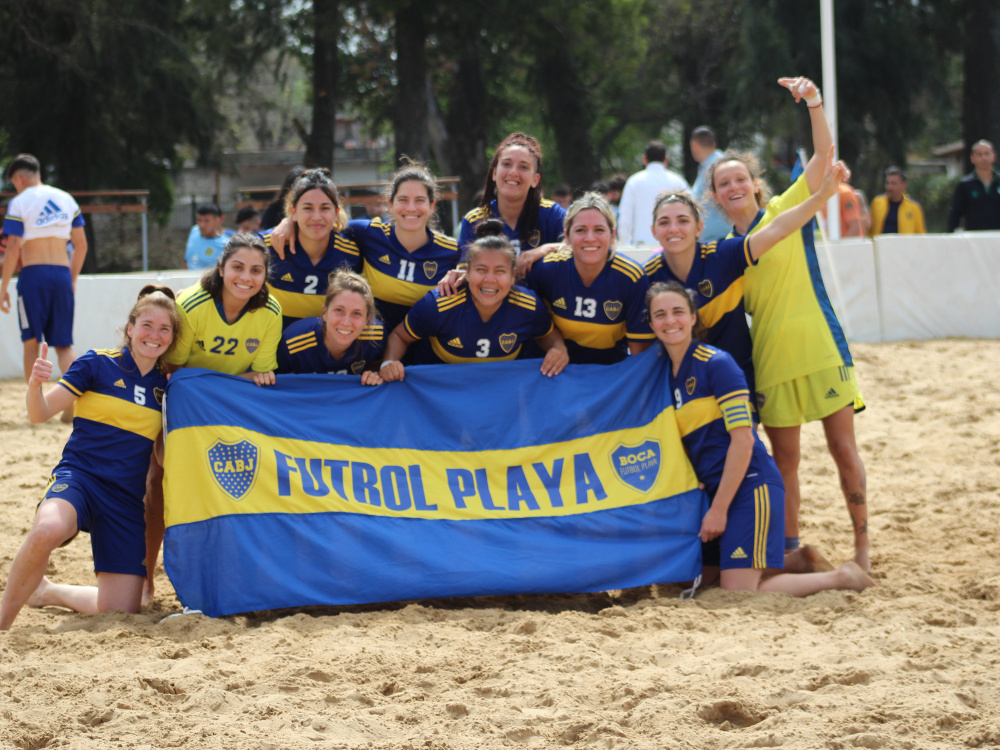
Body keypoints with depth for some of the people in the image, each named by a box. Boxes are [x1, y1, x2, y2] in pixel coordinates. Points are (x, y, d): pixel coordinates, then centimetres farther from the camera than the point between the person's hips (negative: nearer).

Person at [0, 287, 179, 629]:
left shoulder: (166, 388, 10)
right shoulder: (98, 364, -1)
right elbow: (40, 413, -5)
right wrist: (35, 384, -26)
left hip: (127, 496, 4)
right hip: (79, 475, -4)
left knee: (121, 610, -3)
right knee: (47, 531, -41)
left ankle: (47, 591, 27)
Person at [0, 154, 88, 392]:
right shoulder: (66, 199, 11)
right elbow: (81, 244, 12)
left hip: (33, 275, -4)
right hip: (62, 274, 4)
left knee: (31, 343, 6)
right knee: (64, 344, 5)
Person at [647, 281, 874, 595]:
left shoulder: (716, 363, -10)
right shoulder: (666, 375, 13)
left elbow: (743, 440, -15)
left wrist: (719, 509, -15)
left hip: (750, 485, -8)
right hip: (716, 489, 8)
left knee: (738, 591, -16)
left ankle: (840, 577, 1)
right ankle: (796, 562, 22)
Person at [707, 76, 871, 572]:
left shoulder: (787, 211, 1)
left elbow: (824, 153, -10)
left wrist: (814, 103, -24)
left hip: (819, 346, -4)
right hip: (770, 359, 4)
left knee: (842, 446, -1)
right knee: (784, 457, 7)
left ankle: (862, 542, 10)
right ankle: (790, 550, 15)